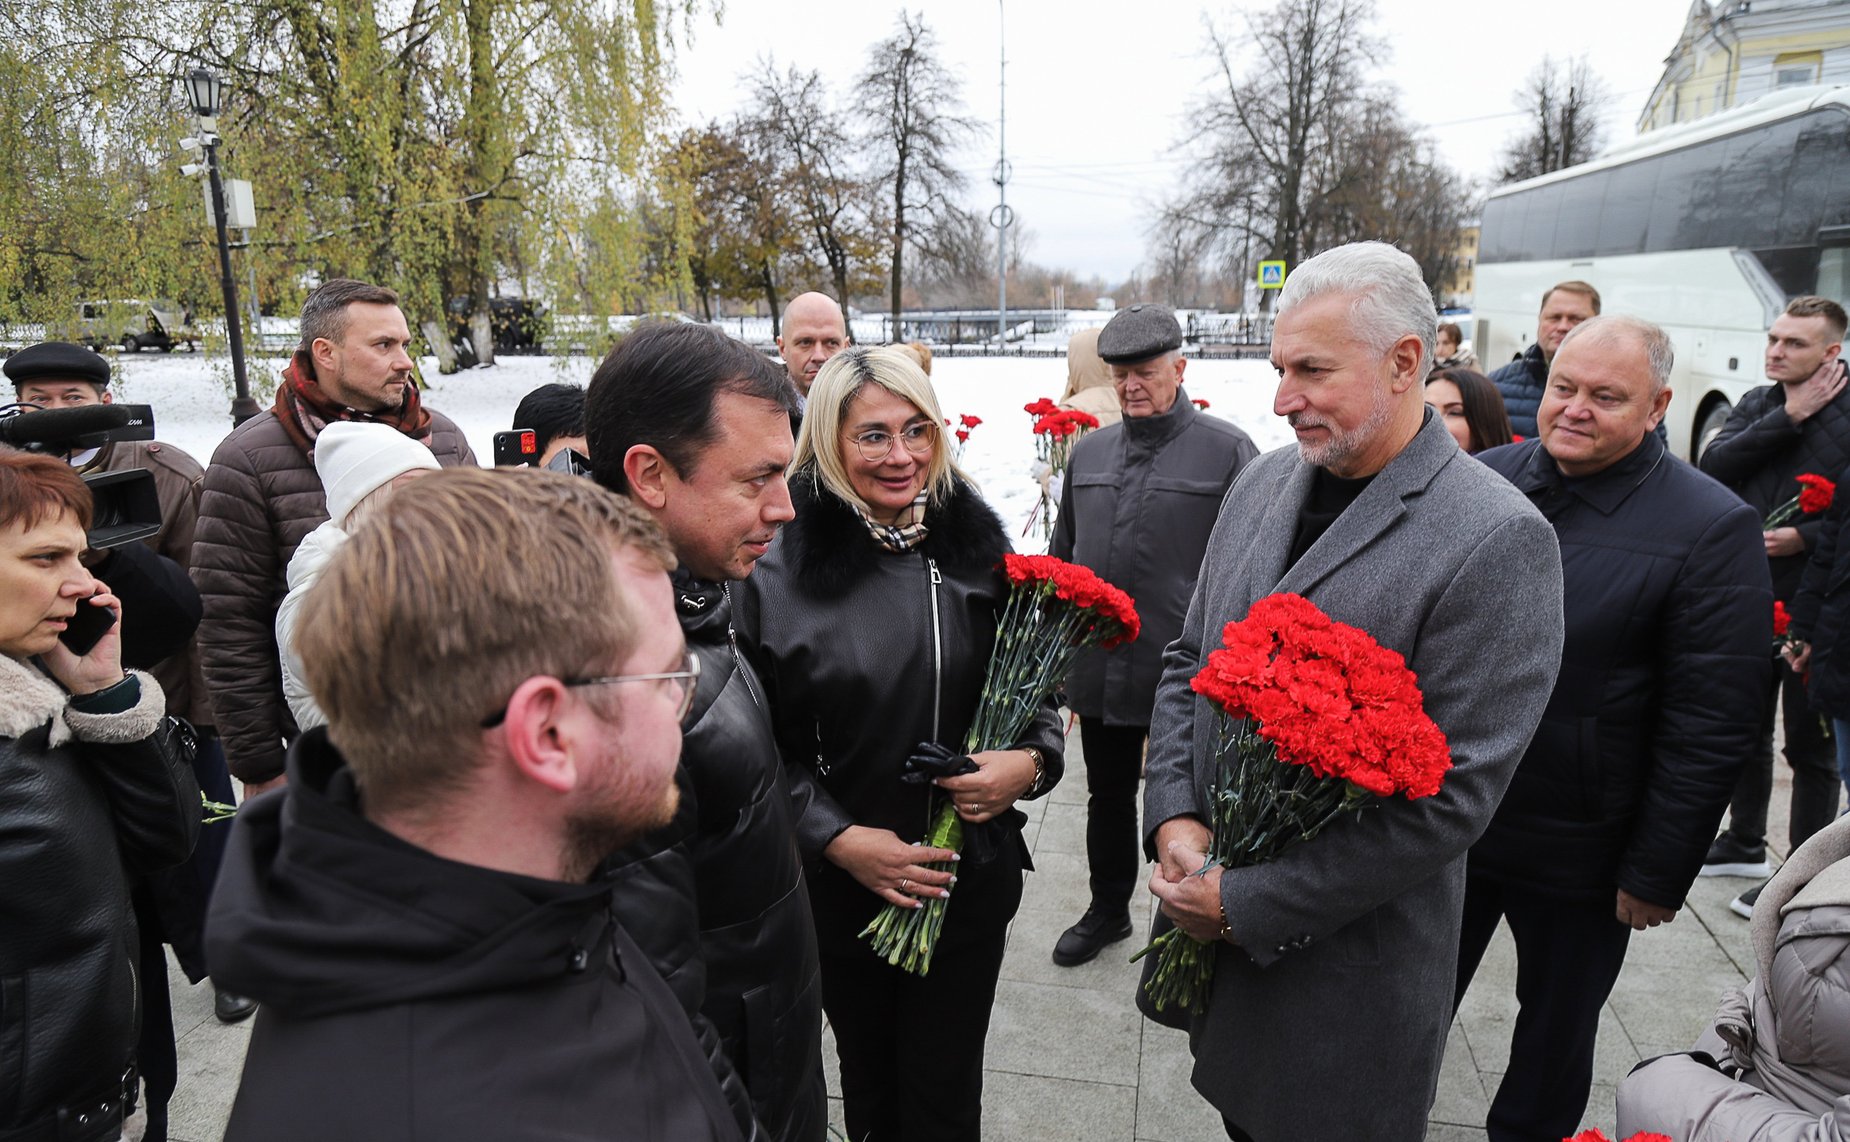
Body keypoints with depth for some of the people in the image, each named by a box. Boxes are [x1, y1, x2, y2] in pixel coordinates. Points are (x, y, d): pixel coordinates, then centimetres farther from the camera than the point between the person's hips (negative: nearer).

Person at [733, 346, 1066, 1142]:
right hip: (840, 887, -1)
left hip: (970, 880, 1)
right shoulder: (779, 576, -11)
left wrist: (1031, 762, -13)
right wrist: (840, 840, -16)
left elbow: (1038, 689, 7)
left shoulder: (977, 552, -4)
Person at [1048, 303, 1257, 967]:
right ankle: (1108, 911, 41)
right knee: (1108, 797, 20)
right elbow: (1061, 555, 18)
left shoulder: (1228, 451, -6)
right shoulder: (1089, 452, 10)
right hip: (1099, 668, 5)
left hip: (1187, 674, -5)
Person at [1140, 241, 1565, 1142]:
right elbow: (1188, 659, 7)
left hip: (1350, 955, -5)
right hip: (1212, 918, 5)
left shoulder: (1499, 540, -20)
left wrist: (1248, 903, -18)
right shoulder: (1262, 482, 1)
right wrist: (1174, 818, -7)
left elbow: (1451, 797, -22)